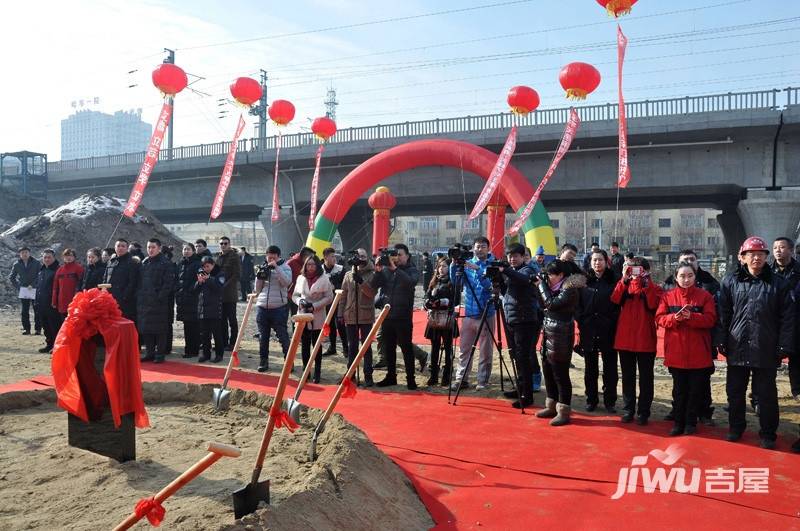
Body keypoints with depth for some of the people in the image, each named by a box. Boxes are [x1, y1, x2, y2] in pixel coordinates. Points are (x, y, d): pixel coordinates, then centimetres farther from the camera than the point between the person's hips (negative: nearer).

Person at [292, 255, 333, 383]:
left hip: (317, 318, -3)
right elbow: (295, 295, 13)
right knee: (305, 345, 8)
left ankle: (317, 373, 11)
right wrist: (299, 301, -9)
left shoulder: (324, 279, -5)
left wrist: (315, 305, -16)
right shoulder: (300, 278, 6)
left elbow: (329, 297, -6)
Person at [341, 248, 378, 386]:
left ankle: (368, 375, 7)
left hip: (366, 316, -3)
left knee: (366, 346, 1)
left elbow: (372, 293, -16)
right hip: (351, 316, 3)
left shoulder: (372, 275, -2)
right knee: (352, 346, 12)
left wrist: (360, 281, -25)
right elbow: (343, 295, 10)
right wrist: (341, 313, 6)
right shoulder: (348, 275, 8)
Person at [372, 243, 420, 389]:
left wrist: (395, 269, -27)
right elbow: (374, 285, -1)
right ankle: (391, 376, 23)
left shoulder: (412, 270, 0)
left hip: (403, 316, -4)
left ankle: (410, 379, 6)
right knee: (389, 348, 12)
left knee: (406, 348, -1)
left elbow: (411, 281, -22)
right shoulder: (386, 269, 8)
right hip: (387, 315, 4)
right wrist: (378, 271, -16)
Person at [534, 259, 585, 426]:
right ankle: (552, 406, 27)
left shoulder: (570, 289, -13)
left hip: (560, 338, -9)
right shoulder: (555, 288, 12)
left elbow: (551, 304, -22)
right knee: (548, 371, 15)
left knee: (560, 374, -4)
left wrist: (542, 285, -11)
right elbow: (543, 305, 16)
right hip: (549, 335, 9)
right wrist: (539, 286, 5)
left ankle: (564, 412, 5)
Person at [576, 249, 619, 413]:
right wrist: (581, 321, -4)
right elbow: (578, 305, 6)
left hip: (608, 331, -2)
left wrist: (613, 322, -12)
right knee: (590, 367, 11)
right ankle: (591, 399, 21)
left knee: (610, 368, 5)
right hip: (588, 330, 2)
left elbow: (618, 304, -4)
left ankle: (610, 401, 15)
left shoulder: (613, 281, 0)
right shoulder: (585, 281, 6)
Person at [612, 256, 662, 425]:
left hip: (645, 340, -2)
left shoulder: (654, 288, 1)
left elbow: (653, 305, -19)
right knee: (628, 377, 10)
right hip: (625, 338, 3)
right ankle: (628, 410, 20)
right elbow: (615, 300, -11)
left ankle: (643, 412, 13)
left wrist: (645, 282, -21)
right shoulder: (625, 285, 8)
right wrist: (624, 279, -19)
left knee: (645, 377, 5)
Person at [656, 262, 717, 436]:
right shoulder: (668, 296, 4)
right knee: (679, 389, 9)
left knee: (695, 389, 7)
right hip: (676, 351, 1)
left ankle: (691, 422, 19)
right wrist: (674, 318, -21)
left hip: (698, 352, -1)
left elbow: (710, 319, -9)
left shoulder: (705, 296, -1)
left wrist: (691, 316, -25)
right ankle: (678, 422, 18)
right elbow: (659, 318, -1)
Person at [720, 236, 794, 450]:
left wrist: (784, 346, -7)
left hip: (766, 350, -1)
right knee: (735, 392, 11)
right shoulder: (731, 281, 4)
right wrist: (722, 342, 0)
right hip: (737, 348, 2)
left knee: (767, 395, 7)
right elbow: (723, 314, 4)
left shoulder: (778, 283, 1)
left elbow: (787, 317, -1)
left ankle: (767, 434, 22)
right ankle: (736, 427, 28)